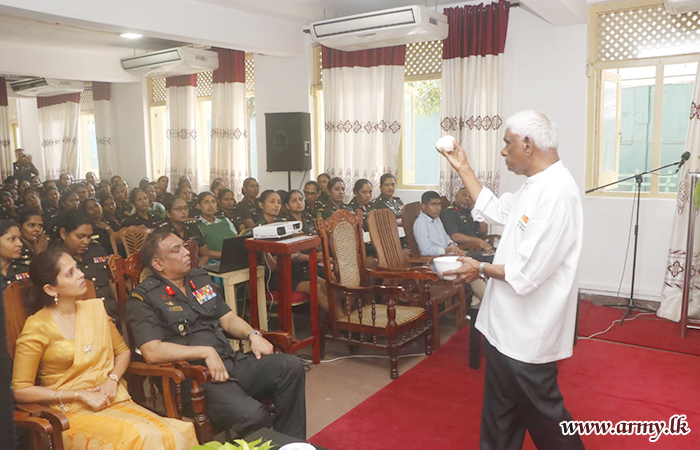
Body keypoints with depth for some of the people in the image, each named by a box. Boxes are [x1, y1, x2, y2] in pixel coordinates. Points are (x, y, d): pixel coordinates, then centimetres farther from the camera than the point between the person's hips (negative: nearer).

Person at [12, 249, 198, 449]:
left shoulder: (95, 308, 8)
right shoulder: (37, 327, -5)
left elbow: (123, 351, 19)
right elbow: (21, 390, -5)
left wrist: (113, 379, -2)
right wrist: (80, 395, -11)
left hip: (112, 401, 4)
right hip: (72, 413, -4)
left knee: (176, 434, -25)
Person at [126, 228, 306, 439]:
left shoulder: (200, 279, 19)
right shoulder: (143, 299, -2)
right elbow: (152, 352, -14)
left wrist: (252, 335, 2)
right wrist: (206, 352, -17)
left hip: (230, 361, 7)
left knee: (291, 366, -14)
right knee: (252, 415, -32)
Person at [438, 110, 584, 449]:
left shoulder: (557, 193, -25)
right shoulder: (535, 185, 8)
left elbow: (527, 272, -28)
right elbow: (494, 210, 21)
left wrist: (481, 269, -11)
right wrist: (462, 168, 20)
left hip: (528, 332, -10)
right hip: (507, 325, 10)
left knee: (541, 413, 11)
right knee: (499, 412, 22)